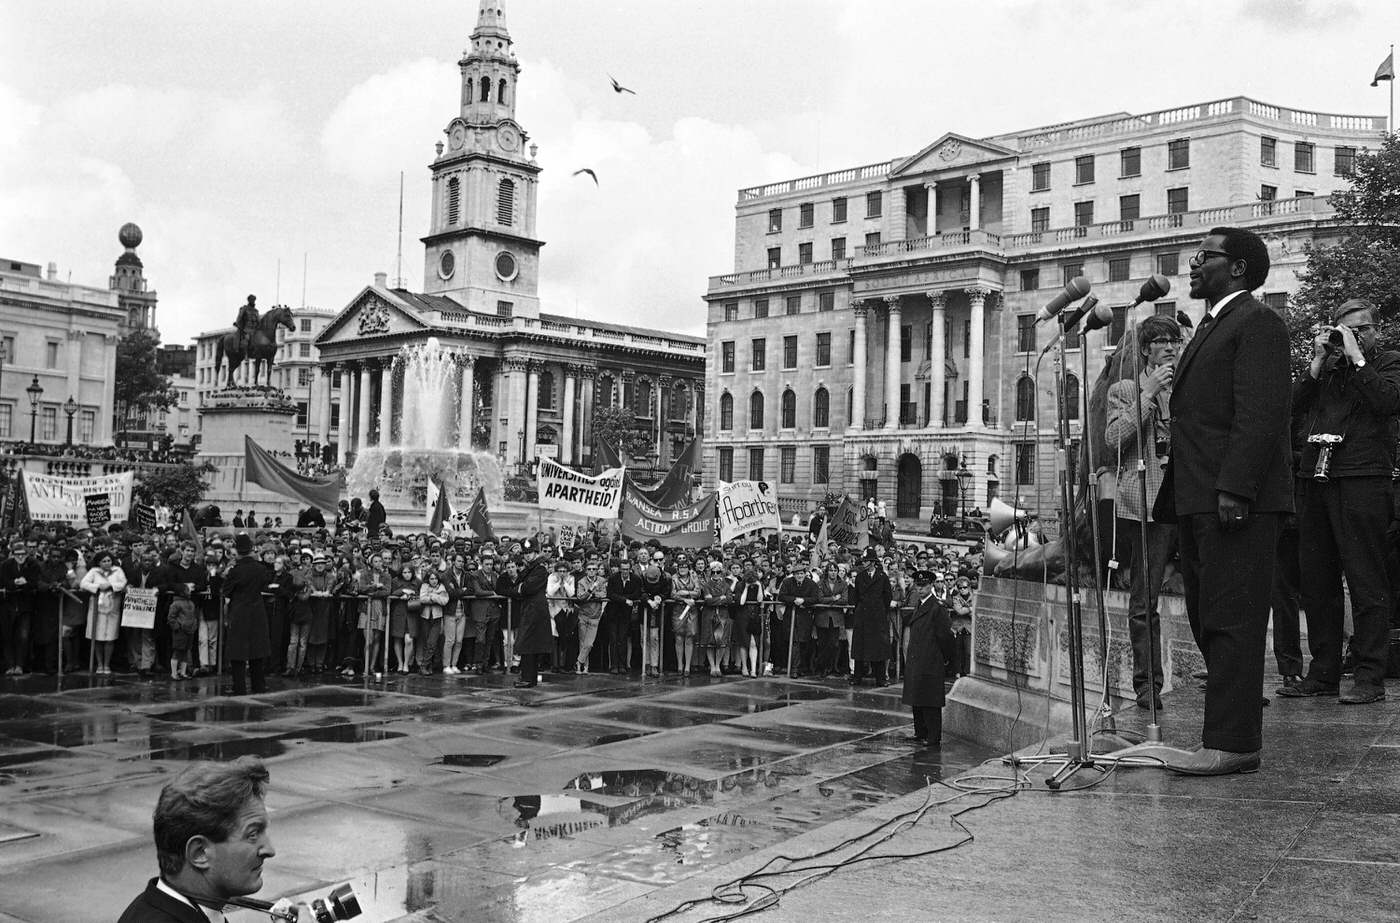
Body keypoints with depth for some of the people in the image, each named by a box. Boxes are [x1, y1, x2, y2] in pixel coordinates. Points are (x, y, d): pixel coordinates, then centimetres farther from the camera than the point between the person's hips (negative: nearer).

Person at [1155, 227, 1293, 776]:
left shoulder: (1257, 323, -5)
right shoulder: (1210, 328, 25)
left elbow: (1261, 414, -16)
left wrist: (1233, 489, -23)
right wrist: (1177, 494, 16)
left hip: (1237, 502, -10)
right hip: (1199, 501, 10)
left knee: (1232, 621, -8)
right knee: (1208, 621, 12)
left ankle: (1232, 744, -4)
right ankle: (1237, 726, 21)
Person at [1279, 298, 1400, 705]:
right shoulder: (1326, 364, 19)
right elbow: (1295, 404, 8)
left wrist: (1356, 358, -6)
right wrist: (1319, 361, 1)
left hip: (1362, 480, -5)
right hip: (1317, 480, 5)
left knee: (1367, 583, -5)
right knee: (1316, 582, 7)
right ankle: (1323, 674, 15)